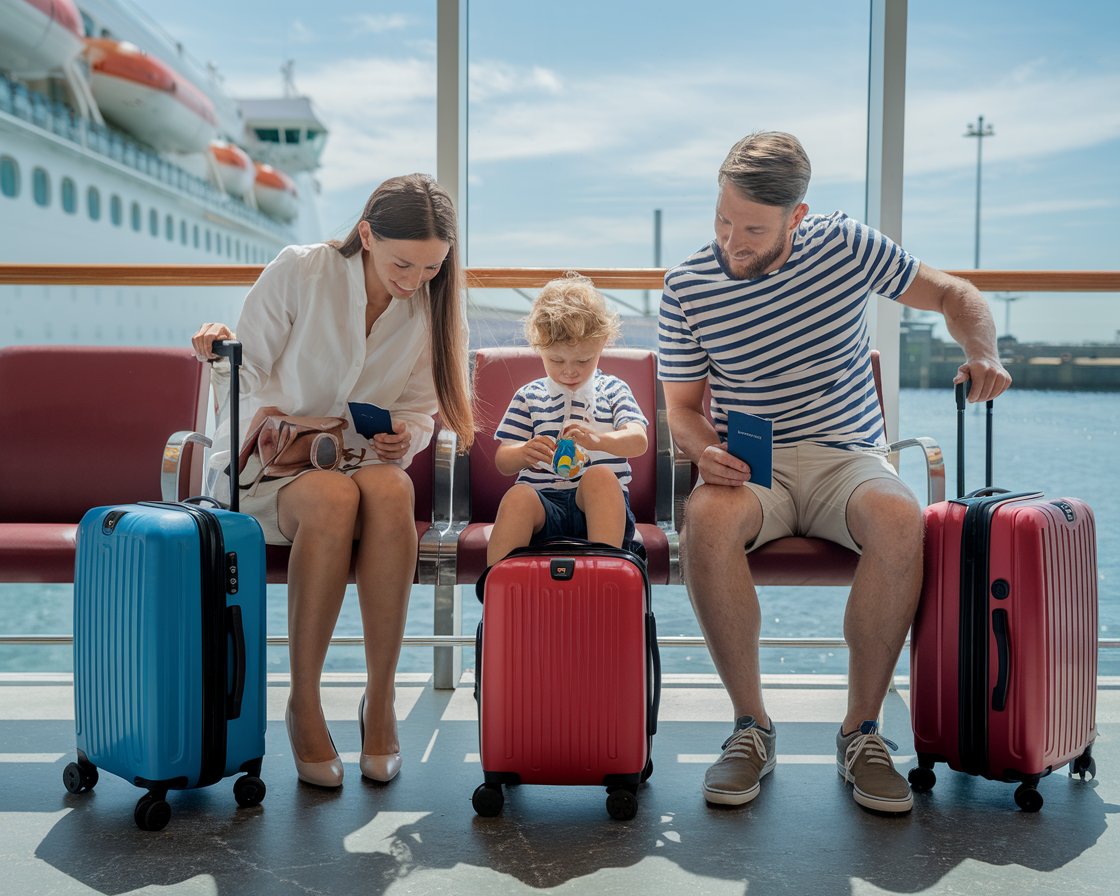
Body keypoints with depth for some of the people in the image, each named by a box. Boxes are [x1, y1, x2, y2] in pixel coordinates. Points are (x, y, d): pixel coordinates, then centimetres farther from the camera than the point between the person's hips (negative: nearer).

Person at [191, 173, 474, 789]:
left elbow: (421, 408, 9)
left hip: (362, 461, 3)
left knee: (392, 490, -35)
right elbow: (247, 371, -4)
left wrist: (406, 436, -13)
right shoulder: (297, 271, -8)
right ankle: (303, 702, -24)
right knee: (333, 497, -38)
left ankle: (380, 700, -26)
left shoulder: (428, 307, 3)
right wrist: (264, 416, -26)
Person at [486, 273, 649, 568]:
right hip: (543, 502, 1)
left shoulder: (613, 391, 14)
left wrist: (598, 440, -28)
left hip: (599, 506, 0)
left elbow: (638, 441, -4)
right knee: (518, 496, -34)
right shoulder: (529, 396, 17)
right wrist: (524, 453, -16)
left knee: (600, 474, -34)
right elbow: (503, 463, 11)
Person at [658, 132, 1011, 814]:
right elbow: (682, 406, 6)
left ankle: (863, 730, -18)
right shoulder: (687, 286, -1)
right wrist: (704, 449, -17)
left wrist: (984, 355, -10)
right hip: (750, 467, 0)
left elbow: (953, 295, 10)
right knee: (706, 518, -36)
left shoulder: (847, 246, -1)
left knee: (900, 520, -35)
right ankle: (752, 727, -20)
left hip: (847, 457, 0)